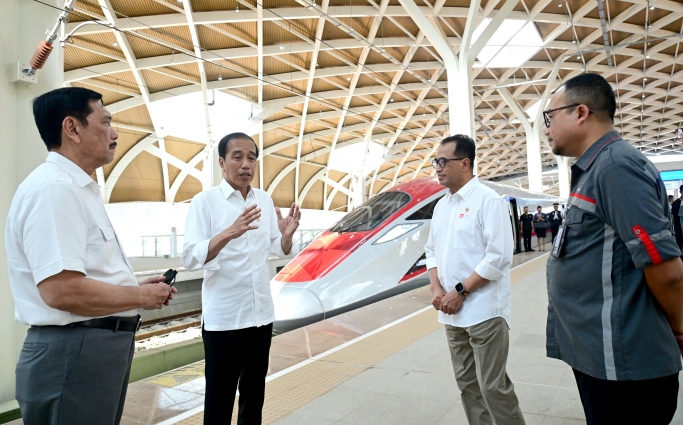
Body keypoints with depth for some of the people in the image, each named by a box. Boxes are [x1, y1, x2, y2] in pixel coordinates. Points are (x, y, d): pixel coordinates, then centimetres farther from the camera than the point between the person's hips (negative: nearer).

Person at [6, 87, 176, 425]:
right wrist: (140, 296, -15)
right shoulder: (53, 188, -19)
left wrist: (136, 286, 8)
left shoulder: (78, 189, 14)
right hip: (73, 353, -10)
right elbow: (62, 291, -28)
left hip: (100, 346, 10)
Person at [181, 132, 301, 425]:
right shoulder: (205, 201, -9)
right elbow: (190, 258, -19)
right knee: (219, 398, 7)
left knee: (254, 393, 18)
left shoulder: (265, 200, 6)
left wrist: (287, 235, -14)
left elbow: (281, 251, 8)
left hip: (261, 313, 5)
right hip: (223, 318, -5)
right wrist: (228, 233, -35)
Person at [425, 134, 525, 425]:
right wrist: (436, 288, -2)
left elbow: (498, 257, -17)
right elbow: (432, 250, 14)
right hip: (452, 312, 7)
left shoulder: (488, 200, -11)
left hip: (483, 311, -7)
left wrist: (460, 292, -17)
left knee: (493, 386, 0)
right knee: (467, 383, 16)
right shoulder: (441, 205, 12)